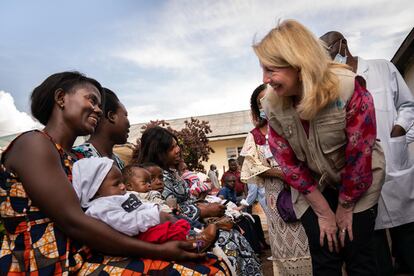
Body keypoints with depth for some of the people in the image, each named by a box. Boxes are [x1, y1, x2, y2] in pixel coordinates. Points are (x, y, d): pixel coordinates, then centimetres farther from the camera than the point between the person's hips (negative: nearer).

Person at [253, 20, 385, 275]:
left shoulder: (348, 88, -26)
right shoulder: (272, 106, -16)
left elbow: (360, 155, -18)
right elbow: (288, 163, -10)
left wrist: (345, 207, -8)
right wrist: (323, 212, -8)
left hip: (358, 183, -2)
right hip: (312, 186, 2)